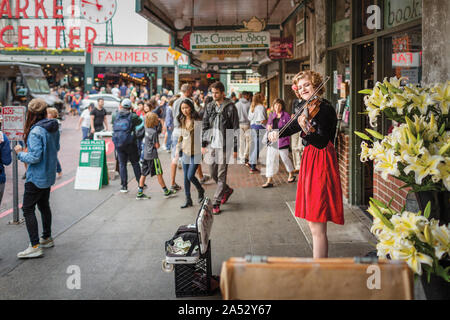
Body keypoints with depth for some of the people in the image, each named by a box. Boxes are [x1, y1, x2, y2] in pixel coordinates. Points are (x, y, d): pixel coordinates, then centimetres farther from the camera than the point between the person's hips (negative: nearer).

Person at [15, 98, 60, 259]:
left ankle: (35, 246, -5)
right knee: (44, 205, 21)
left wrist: (20, 153, -8)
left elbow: (35, 157, -25)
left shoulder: (36, 132, -23)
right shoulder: (53, 128, 2)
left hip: (37, 177, -9)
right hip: (49, 175, 9)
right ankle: (47, 238, 34)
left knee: (28, 209, -3)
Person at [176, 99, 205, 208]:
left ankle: (201, 191, 20)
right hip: (186, 153, 6)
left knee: (190, 176, -9)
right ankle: (188, 200, 17)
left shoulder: (197, 121, -11)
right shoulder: (182, 121, 8)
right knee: (186, 177, 7)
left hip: (196, 153, -6)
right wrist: (178, 149, 16)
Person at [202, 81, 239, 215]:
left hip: (224, 145, -5)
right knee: (212, 173, 11)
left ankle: (216, 203, 4)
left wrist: (235, 148, -9)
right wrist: (203, 144, 8)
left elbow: (235, 129, -6)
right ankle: (227, 190, 36)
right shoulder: (209, 107, 9)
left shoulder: (230, 107, -6)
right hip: (212, 145, 5)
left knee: (221, 175, -2)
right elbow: (205, 126, 14)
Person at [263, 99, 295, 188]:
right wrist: (268, 126, -5)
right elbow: (268, 125, 18)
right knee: (270, 160, 1)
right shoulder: (271, 115, 11)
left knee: (285, 158, 10)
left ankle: (291, 175, 35)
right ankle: (269, 181, 4)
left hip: (282, 140, -4)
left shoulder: (286, 115, -5)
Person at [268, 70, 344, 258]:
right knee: (314, 225, 15)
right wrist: (276, 133, -4)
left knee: (317, 227, -8)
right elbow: (292, 128, 17)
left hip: (321, 165, -9)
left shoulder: (325, 108, -14)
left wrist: (307, 132, -43)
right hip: (309, 162, 9)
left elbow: (322, 142, -24)